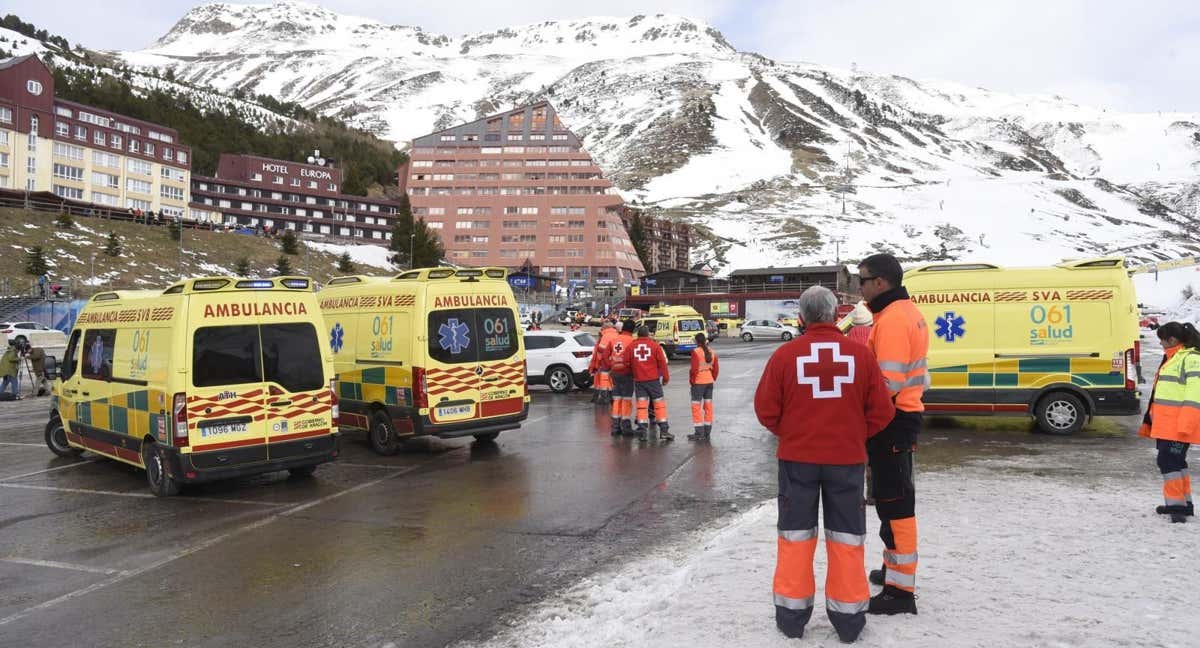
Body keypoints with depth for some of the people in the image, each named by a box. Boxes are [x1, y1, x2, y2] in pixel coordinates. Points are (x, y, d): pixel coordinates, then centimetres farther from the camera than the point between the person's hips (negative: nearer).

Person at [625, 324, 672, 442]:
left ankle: (642, 432, 3)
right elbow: (662, 363, -1)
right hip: (653, 379, -2)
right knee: (659, 403, 5)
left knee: (641, 405, 6)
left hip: (638, 380, 2)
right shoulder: (655, 345, -2)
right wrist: (666, 378, 8)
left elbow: (626, 363, 6)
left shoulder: (630, 347, 2)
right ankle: (664, 431, 2)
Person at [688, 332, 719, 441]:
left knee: (696, 407, 1)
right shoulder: (711, 352, 6)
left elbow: (694, 369, -17)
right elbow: (716, 369, 9)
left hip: (698, 382, -6)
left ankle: (699, 433, 1)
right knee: (708, 406, 11)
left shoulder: (696, 352, -14)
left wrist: (691, 380, -5)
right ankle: (707, 433, 16)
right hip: (709, 382, 6)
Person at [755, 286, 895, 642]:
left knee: (796, 533, 12)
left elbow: (766, 409, -5)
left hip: (797, 457, 0)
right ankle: (848, 617, 20)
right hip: (847, 457, 0)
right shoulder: (860, 353, -5)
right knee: (846, 534, 12)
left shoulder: (785, 354, -8)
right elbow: (881, 411, -3)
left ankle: (792, 614, 19)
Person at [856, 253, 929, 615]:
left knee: (893, 502, -5)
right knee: (895, 497, 21)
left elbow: (888, 383, -25)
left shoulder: (891, 319, -19)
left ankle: (900, 590, 1)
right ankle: (895, 568, 35)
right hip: (904, 414, 11)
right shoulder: (907, 312, 14)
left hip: (891, 420, -11)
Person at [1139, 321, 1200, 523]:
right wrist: (1149, 422, 26)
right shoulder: (1171, 359, 18)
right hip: (1165, 424, 10)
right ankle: (1183, 502, 24)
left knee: (1169, 461, -12)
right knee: (1175, 461, 15)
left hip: (1178, 425, -10)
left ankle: (1177, 505, -9)